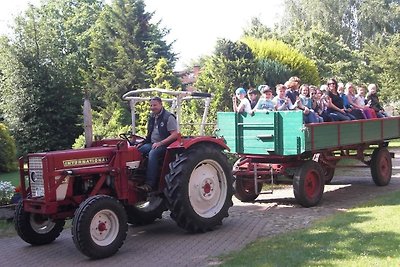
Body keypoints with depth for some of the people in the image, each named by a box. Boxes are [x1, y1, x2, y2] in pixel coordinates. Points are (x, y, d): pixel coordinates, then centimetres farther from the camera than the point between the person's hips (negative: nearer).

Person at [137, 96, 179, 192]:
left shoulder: (168, 117, -8)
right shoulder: (152, 117, 16)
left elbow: (175, 135, -15)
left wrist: (160, 143, -21)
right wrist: (143, 142, 8)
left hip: (165, 145, -7)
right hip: (152, 144, 7)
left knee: (152, 153, -36)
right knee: (137, 151, -20)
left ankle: (150, 184, -40)